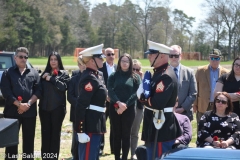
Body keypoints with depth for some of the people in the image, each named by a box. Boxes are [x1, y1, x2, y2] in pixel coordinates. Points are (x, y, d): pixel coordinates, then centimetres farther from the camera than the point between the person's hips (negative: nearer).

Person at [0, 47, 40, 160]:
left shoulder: (34, 73, 10)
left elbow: (37, 91, 1)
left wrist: (28, 104, -13)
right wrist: (19, 104, -15)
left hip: (30, 111, 2)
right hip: (12, 110, -2)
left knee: (29, 138, 8)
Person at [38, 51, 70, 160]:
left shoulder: (63, 74, 2)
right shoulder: (45, 73, 11)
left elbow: (63, 87, -15)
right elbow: (40, 89, 9)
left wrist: (51, 79, -14)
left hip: (57, 107, -3)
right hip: (44, 107, 3)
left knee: (55, 132, 4)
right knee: (45, 132, 6)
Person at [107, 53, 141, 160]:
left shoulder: (135, 77, 5)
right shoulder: (113, 76, 7)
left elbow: (136, 93, -4)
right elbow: (110, 91, -4)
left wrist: (125, 105, -15)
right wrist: (118, 103, -19)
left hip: (129, 109, -1)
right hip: (115, 108, 1)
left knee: (126, 135, 4)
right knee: (116, 134, 5)